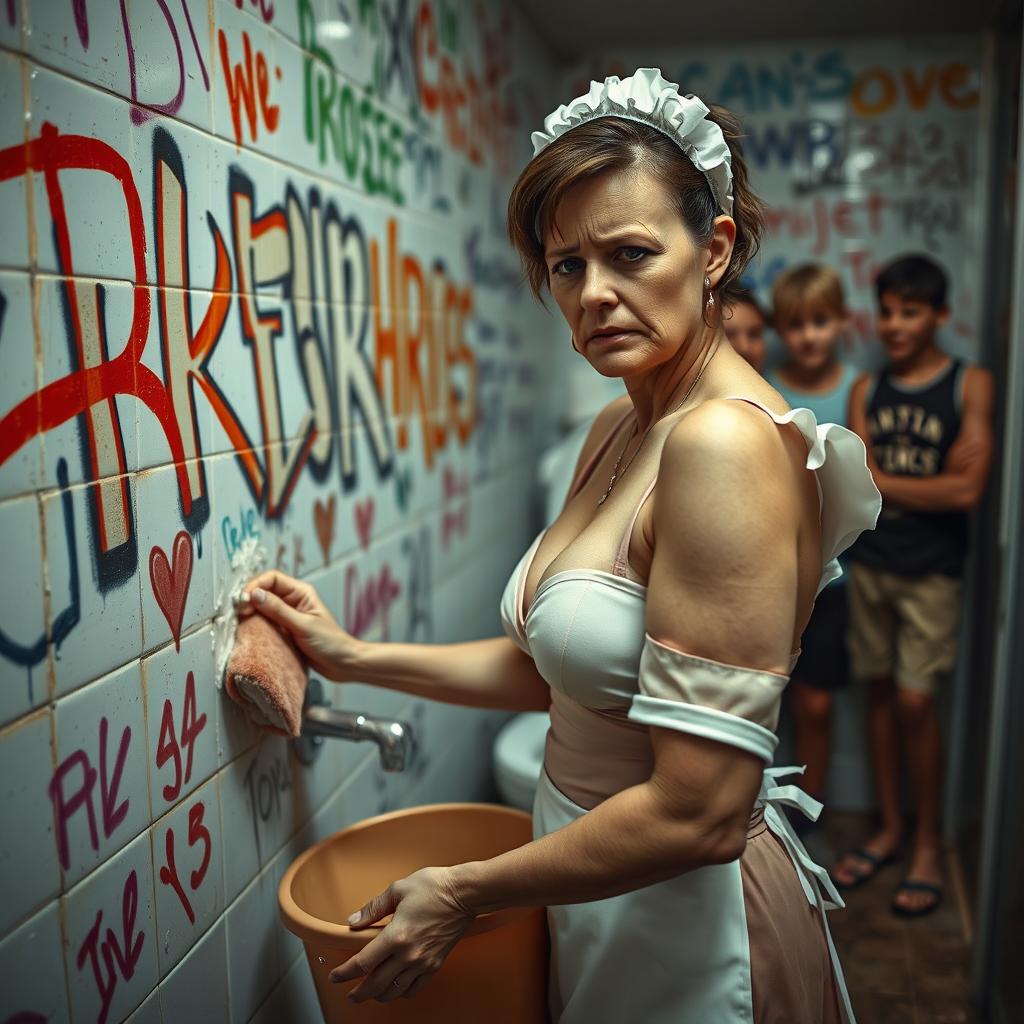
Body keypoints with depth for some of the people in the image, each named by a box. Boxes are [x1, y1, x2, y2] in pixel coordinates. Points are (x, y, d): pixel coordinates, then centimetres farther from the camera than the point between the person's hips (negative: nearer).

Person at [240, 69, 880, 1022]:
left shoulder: (726, 443, -27)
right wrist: (355, 656, 7)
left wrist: (463, 893, -16)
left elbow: (699, 814, -28)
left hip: (687, 923, -7)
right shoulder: (618, 430, 1)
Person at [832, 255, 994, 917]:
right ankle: (890, 830, 24)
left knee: (916, 700, -5)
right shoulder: (867, 390, 7)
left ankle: (929, 843, 14)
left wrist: (881, 479, -7)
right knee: (881, 694, 10)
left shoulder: (971, 386, -4)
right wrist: (933, 477, -15)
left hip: (932, 570, -4)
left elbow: (968, 491, -14)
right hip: (870, 563, 4)